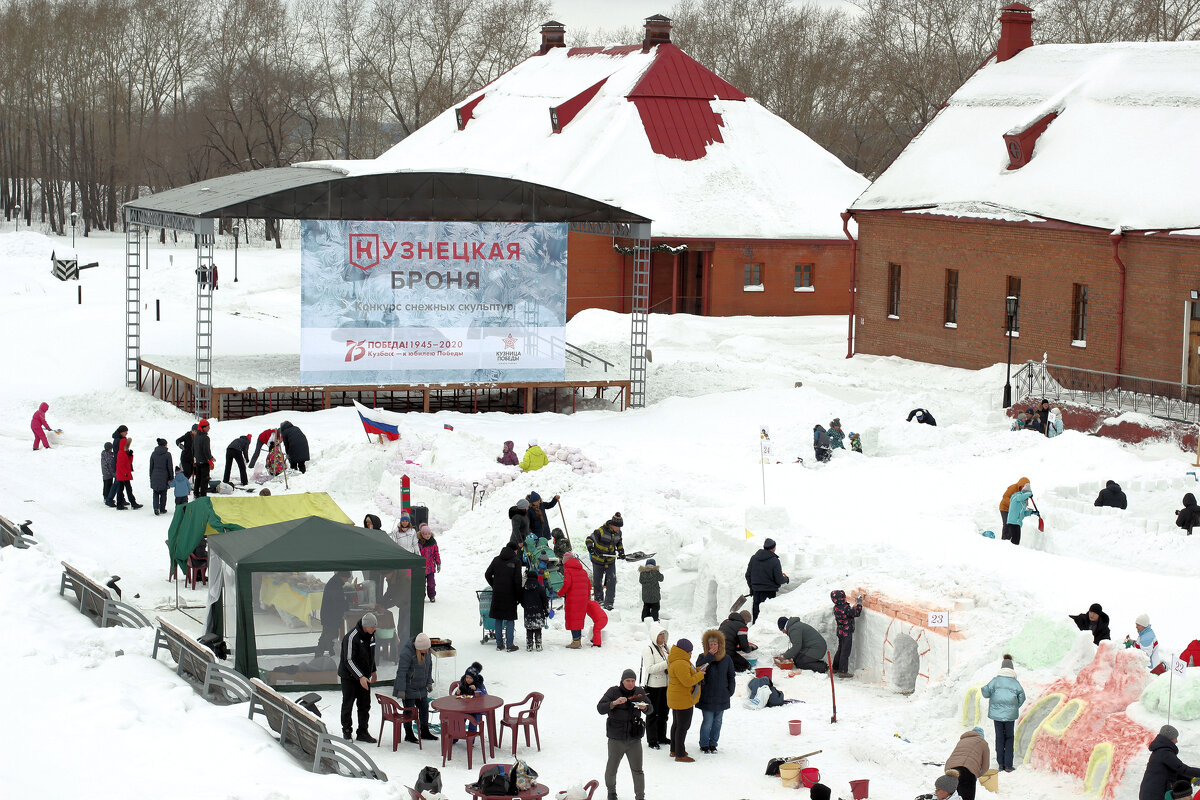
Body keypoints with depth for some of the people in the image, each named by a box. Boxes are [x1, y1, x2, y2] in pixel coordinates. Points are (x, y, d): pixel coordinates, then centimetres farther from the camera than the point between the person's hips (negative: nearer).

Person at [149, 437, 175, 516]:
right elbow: (170, 467, -6)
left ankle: (156, 508, -9)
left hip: (155, 477, 2)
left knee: (156, 494, 8)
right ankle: (162, 509, 17)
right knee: (163, 493, 12)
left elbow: (151, 467, 6)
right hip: (164, 477, -2)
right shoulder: (167, 454, -9)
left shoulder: (153, 454, 1)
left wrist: (151, 477, 14)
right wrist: (171, 477, 4)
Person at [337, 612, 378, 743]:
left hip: (364, 676, 6)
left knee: (365, 705, 4)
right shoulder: (351, 637, -25)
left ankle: (363, 733, 10)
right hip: (349, 676, -6)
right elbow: (349, 660, -25)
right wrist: (360, 677, -30)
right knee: (348, 704, 8)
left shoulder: (371, 634, 0)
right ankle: (346, 730, 23)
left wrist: (373, 670, 20)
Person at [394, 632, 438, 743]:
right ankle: (409, 734, 11)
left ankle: (425, 732, 26)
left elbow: (429, 666, 13)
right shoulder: (407, 653, -26)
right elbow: (401, 672, -25)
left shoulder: (426, 651, -3)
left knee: (424, 708, 13)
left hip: (421, 688, 7)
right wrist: (401, 690, -25)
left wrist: (429, 683, 14)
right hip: (408, 687, -7)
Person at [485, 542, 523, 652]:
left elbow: (487, 574, 5)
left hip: (497, 594, 4)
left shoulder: (496, 560, 5)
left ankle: (499, 644, 14)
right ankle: (510, 645, 0)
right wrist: (519, 596, -3)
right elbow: (517, 581, -11)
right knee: (510, 619, 3)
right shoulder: (516, 562, -7)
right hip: (510, 595, -4)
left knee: (498, 619, 11)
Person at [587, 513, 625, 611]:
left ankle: (608, 603, -4)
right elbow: (590, 539, -19)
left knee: (612, 581, -8)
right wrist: (590, 547, -36)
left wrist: (621, 551, 5)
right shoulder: (601, 531, -21)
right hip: (598, 560, -4)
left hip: (611, 561, 4)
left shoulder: (618, 533, -1)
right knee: (597, 582, 8)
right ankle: (599, 599, 28)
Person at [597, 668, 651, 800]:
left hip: (634, 739, 2)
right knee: (612, 768, 12)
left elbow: (650, 709, 13)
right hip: (616, 739, -2)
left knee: (637, 770, 0)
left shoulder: (639, 691, 4)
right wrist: (614, 703, -30)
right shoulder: (613, 692, -7)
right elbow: (600, 708, -15)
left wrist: (645, 707, -10)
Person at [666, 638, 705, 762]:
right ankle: (680, 754, -1)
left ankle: (674, 750, 30)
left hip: (675, 699, 11)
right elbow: (688, 681, -27)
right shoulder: (680, 664, -25)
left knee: (676, 724, 20)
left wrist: (697, 670, 6)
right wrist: (700, 675, -14)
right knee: (683, 726, -5)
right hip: (683, 700, -11)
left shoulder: (675, 661, 9)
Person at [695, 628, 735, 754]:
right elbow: (698, 668, -22)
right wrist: (709, 656, -22)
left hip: (721, 697, 3)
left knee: (717, 721, 11)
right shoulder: (703, 657, -2)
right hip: (707, 697, -3)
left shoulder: (726, 660, 5)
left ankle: (713, 744, 24)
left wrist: (730, 691, 4)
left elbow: (731, 677, 13)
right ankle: (704, 745, 11)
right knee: (708, 721, -4)